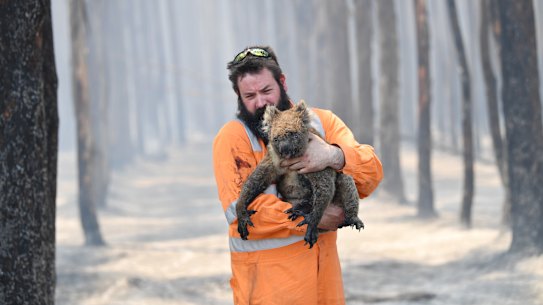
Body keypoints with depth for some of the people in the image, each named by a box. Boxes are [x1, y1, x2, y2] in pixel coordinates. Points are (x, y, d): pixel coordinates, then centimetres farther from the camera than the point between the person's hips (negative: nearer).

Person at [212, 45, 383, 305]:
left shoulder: (322, 121, 6)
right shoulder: (233, 137, -6)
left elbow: (371, 174, -3)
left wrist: (334, 156, -24)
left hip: (323, 263, 4)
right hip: (266, 274, -4)